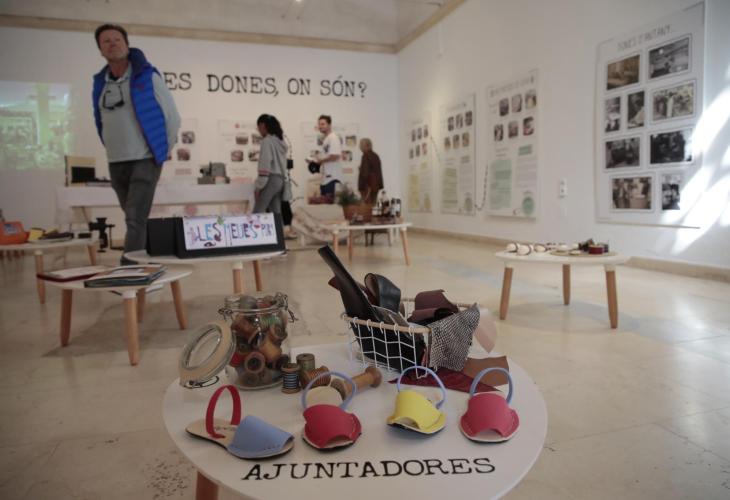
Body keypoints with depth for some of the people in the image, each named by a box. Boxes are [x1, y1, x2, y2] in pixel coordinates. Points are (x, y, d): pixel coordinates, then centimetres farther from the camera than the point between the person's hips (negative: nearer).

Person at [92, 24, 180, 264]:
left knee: (136, 220, -13)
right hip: (116, 164, 6)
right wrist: (114, 149, 15)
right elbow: (100, 120, 20)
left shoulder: (148, 76, -6)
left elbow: (172, 117, -3)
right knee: (134, 219, 13)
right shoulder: (99, 82, 8)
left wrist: (162, 151, 1)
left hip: (144, 160, -5)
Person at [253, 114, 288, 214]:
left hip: (271, 180, -9)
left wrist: (259, 186, -13)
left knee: (257, 213, -7)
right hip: (280, 180, 9)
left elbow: (265, 166, -16)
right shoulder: (280, 140, 15)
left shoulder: (267, 141, -10)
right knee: (276, 213, 7)